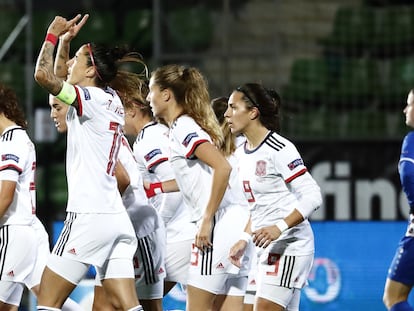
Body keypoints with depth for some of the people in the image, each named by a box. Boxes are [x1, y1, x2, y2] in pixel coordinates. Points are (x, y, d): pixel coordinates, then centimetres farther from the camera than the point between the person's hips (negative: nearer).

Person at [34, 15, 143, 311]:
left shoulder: (91, 99, -9)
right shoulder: (112, 100, 14)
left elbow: (43, 75, -22)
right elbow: (59, 76, 31)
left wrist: (53, 36, -7)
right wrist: (65, 40, 22)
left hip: (88, 217, -8)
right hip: (117, 218, 8)